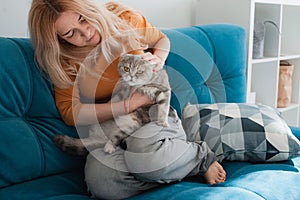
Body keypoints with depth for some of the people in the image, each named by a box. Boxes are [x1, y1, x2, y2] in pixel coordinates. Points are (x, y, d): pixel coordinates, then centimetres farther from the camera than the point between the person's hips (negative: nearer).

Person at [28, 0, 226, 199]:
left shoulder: (124, 19, -1)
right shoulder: (64, 60, -2)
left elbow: (162, 39, 18)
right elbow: (69, 111, -11)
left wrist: (158, 60, -6)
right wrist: (129, 104, -19)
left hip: (155, 116, 0)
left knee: (142, 146, -39)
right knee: (98, 180, -34)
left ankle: (201, 156, -10)